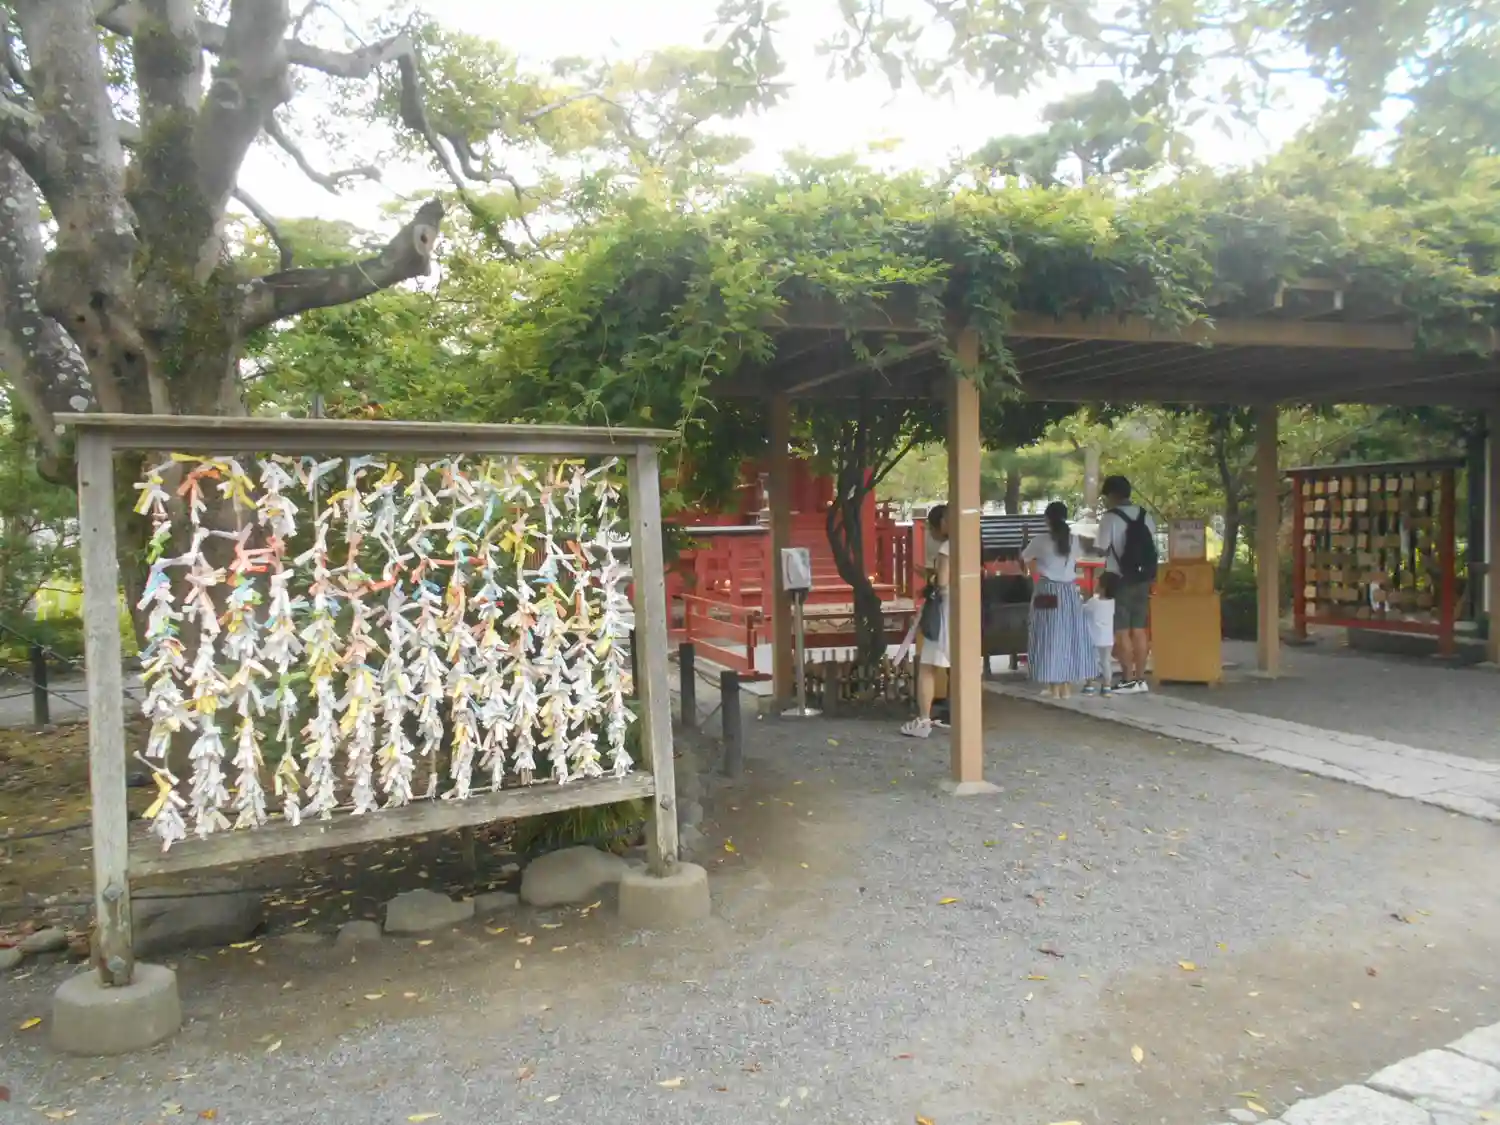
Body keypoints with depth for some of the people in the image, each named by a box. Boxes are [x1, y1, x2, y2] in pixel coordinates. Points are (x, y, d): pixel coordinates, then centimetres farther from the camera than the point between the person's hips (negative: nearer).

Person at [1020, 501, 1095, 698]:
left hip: (1048, 592, -3)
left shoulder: (1041, 541, -7)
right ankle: (1067, 686, 11)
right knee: (1069, 637, 9)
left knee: (1050, 637, 1)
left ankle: (1054, 686, 1)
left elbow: (1024, 558, 10)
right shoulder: (1074, 540, 2)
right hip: (1069, 591, 3)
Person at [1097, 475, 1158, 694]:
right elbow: (1152, 548, 9)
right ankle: (1140, 679, 11)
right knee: (1139, 630, 9)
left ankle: (1128, 680, -1)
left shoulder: (1110, 517, -11)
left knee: (1122, 632, -1)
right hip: (1142, 579, 6)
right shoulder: (1145, 516, 9)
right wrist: (1148, 577, 16)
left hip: (1119, 581, -6)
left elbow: (1103, 550, -14)